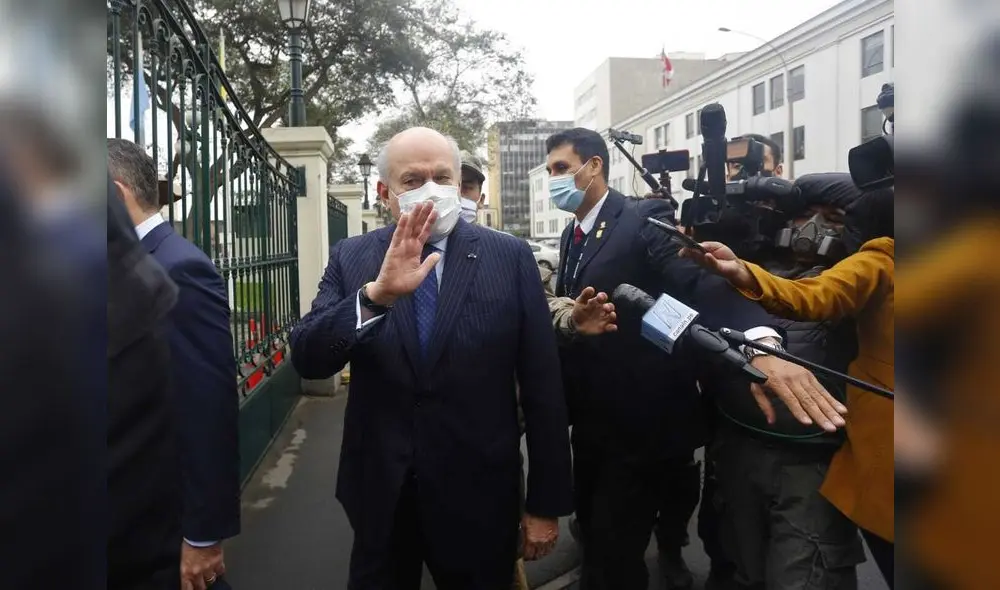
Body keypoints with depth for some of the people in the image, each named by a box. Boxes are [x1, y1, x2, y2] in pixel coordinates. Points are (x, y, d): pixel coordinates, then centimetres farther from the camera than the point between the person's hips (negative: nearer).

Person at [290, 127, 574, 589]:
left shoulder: (510, 257, -6)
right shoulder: (351, 258, -2)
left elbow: (542, 386, -5)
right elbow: (307, 359, -13)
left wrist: (546, 503, -3)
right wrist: (376, 293, -30)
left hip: (479, 496, -1)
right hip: (380, 493, 2)